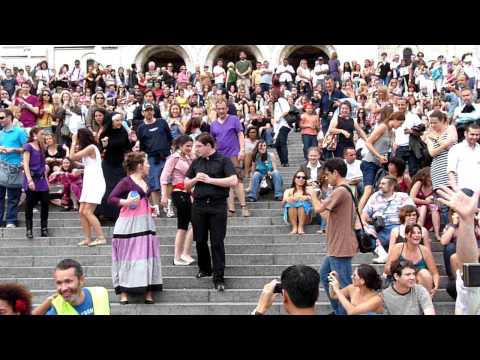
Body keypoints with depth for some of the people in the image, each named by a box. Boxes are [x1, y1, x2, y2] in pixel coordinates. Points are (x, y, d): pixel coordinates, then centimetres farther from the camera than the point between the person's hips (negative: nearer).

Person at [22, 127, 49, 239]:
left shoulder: (41, 147, 16)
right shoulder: (28, 146, -5)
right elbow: (26, 164, -12)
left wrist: (46, 179, 12)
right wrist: (30, 180, -21)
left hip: (41, 179, 6)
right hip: (32, 178, -6)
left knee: (45, 203, 2)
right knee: (30, 205, -2)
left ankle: (44, 228, 11)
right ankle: (29, 230, 4)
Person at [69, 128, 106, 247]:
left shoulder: (91, 147, -11)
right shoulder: (86, 149, 18)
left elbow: (72, 157, -14)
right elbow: (73, 158, 15)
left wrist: (74, 142, -4)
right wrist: (75, 146, 11)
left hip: (96, 183, -9)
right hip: (88, 183, 9)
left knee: (87, 212, -14)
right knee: (82, 212, 5)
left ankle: (101, 238, -12)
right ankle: (88, 239, 7)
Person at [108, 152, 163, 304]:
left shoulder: (144, 182, 13)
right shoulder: (126, 181, -10)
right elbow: (111, 198, -13)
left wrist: (151, 209, 14)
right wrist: (126, 202, -25)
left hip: (145, 223, 7)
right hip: (129, 223, -7)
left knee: (146, 255, 6)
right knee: (128, 255, -3)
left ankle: (148, 290, 11)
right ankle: (124, 292, 5)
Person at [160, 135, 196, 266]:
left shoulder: (190, 158, 15)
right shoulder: (174, 158, -6)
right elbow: (164, 177, -11)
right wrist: (164, 196, -15)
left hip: (188, 193, 8)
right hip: (179, 193, -8)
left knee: (183, 226, 10)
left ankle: (177, 257, 15)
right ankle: (186, 253, -3)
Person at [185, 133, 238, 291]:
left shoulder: (223, 160, -1)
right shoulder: (196, 162, 13)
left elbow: (233, 181, -13)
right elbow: (186, 184, 17)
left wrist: (210, 180, -12)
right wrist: (196, 179, -4)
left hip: (218, 205, -4)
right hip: (199, 205, 5)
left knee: (217, 242, -4)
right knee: (200, 240, 10)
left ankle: (218, 278, 1)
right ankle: (204, 269, 30)